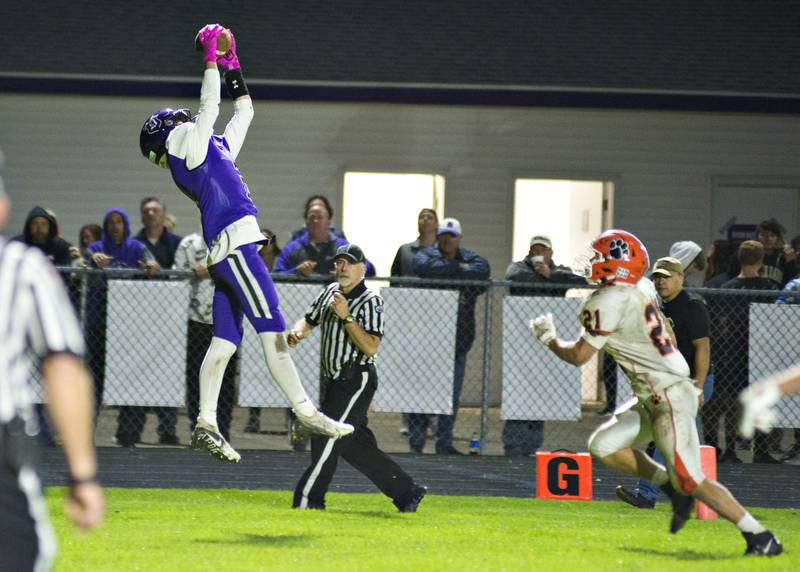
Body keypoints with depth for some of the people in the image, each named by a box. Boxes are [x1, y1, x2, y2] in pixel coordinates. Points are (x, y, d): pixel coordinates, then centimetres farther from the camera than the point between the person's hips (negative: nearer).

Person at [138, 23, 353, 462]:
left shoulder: (211, 147, 25)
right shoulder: (183, 141, 2)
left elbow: (243, 110, 31)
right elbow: (210, 105, -8)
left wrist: (232, 65, 26)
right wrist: (209, 57, -1)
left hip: (228, 250, 10)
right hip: (234, 243, -10)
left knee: (225, 340, 6)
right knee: (272, 330, -13)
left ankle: (206, 425, 4)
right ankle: (306, 414, -17)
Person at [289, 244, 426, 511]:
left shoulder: (370, 301, -12)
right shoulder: (330, 292, 11)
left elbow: (371, 347, -21)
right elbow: (309, 320, 22)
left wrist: (346, 316, -25)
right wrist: (298, 332, -2)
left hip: (356, 380, -8)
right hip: (333, 380, 8)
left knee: (326, 439, -12)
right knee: (355, 445, 9)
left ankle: (307, 501, -10)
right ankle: (407, 492, 16)